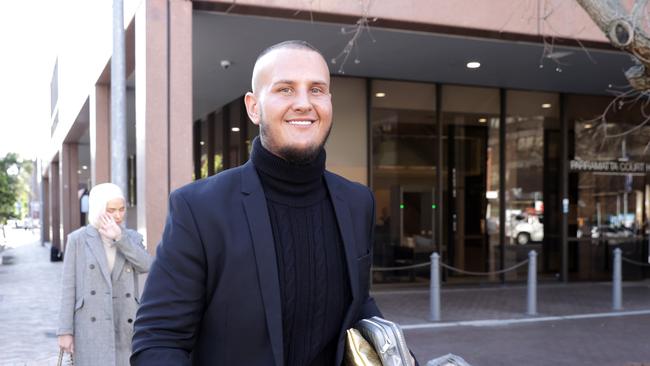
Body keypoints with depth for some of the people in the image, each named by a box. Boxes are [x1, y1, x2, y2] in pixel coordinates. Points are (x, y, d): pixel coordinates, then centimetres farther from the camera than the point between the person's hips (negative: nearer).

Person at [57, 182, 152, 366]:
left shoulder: (132, 238, 7)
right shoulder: (78, 239, -1)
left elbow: (146, 266, -12)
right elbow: (68, 287, -1)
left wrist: (119, 238, -19)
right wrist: (65, 331, -5)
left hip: (125, 327, 3)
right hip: (90, 328, -3)